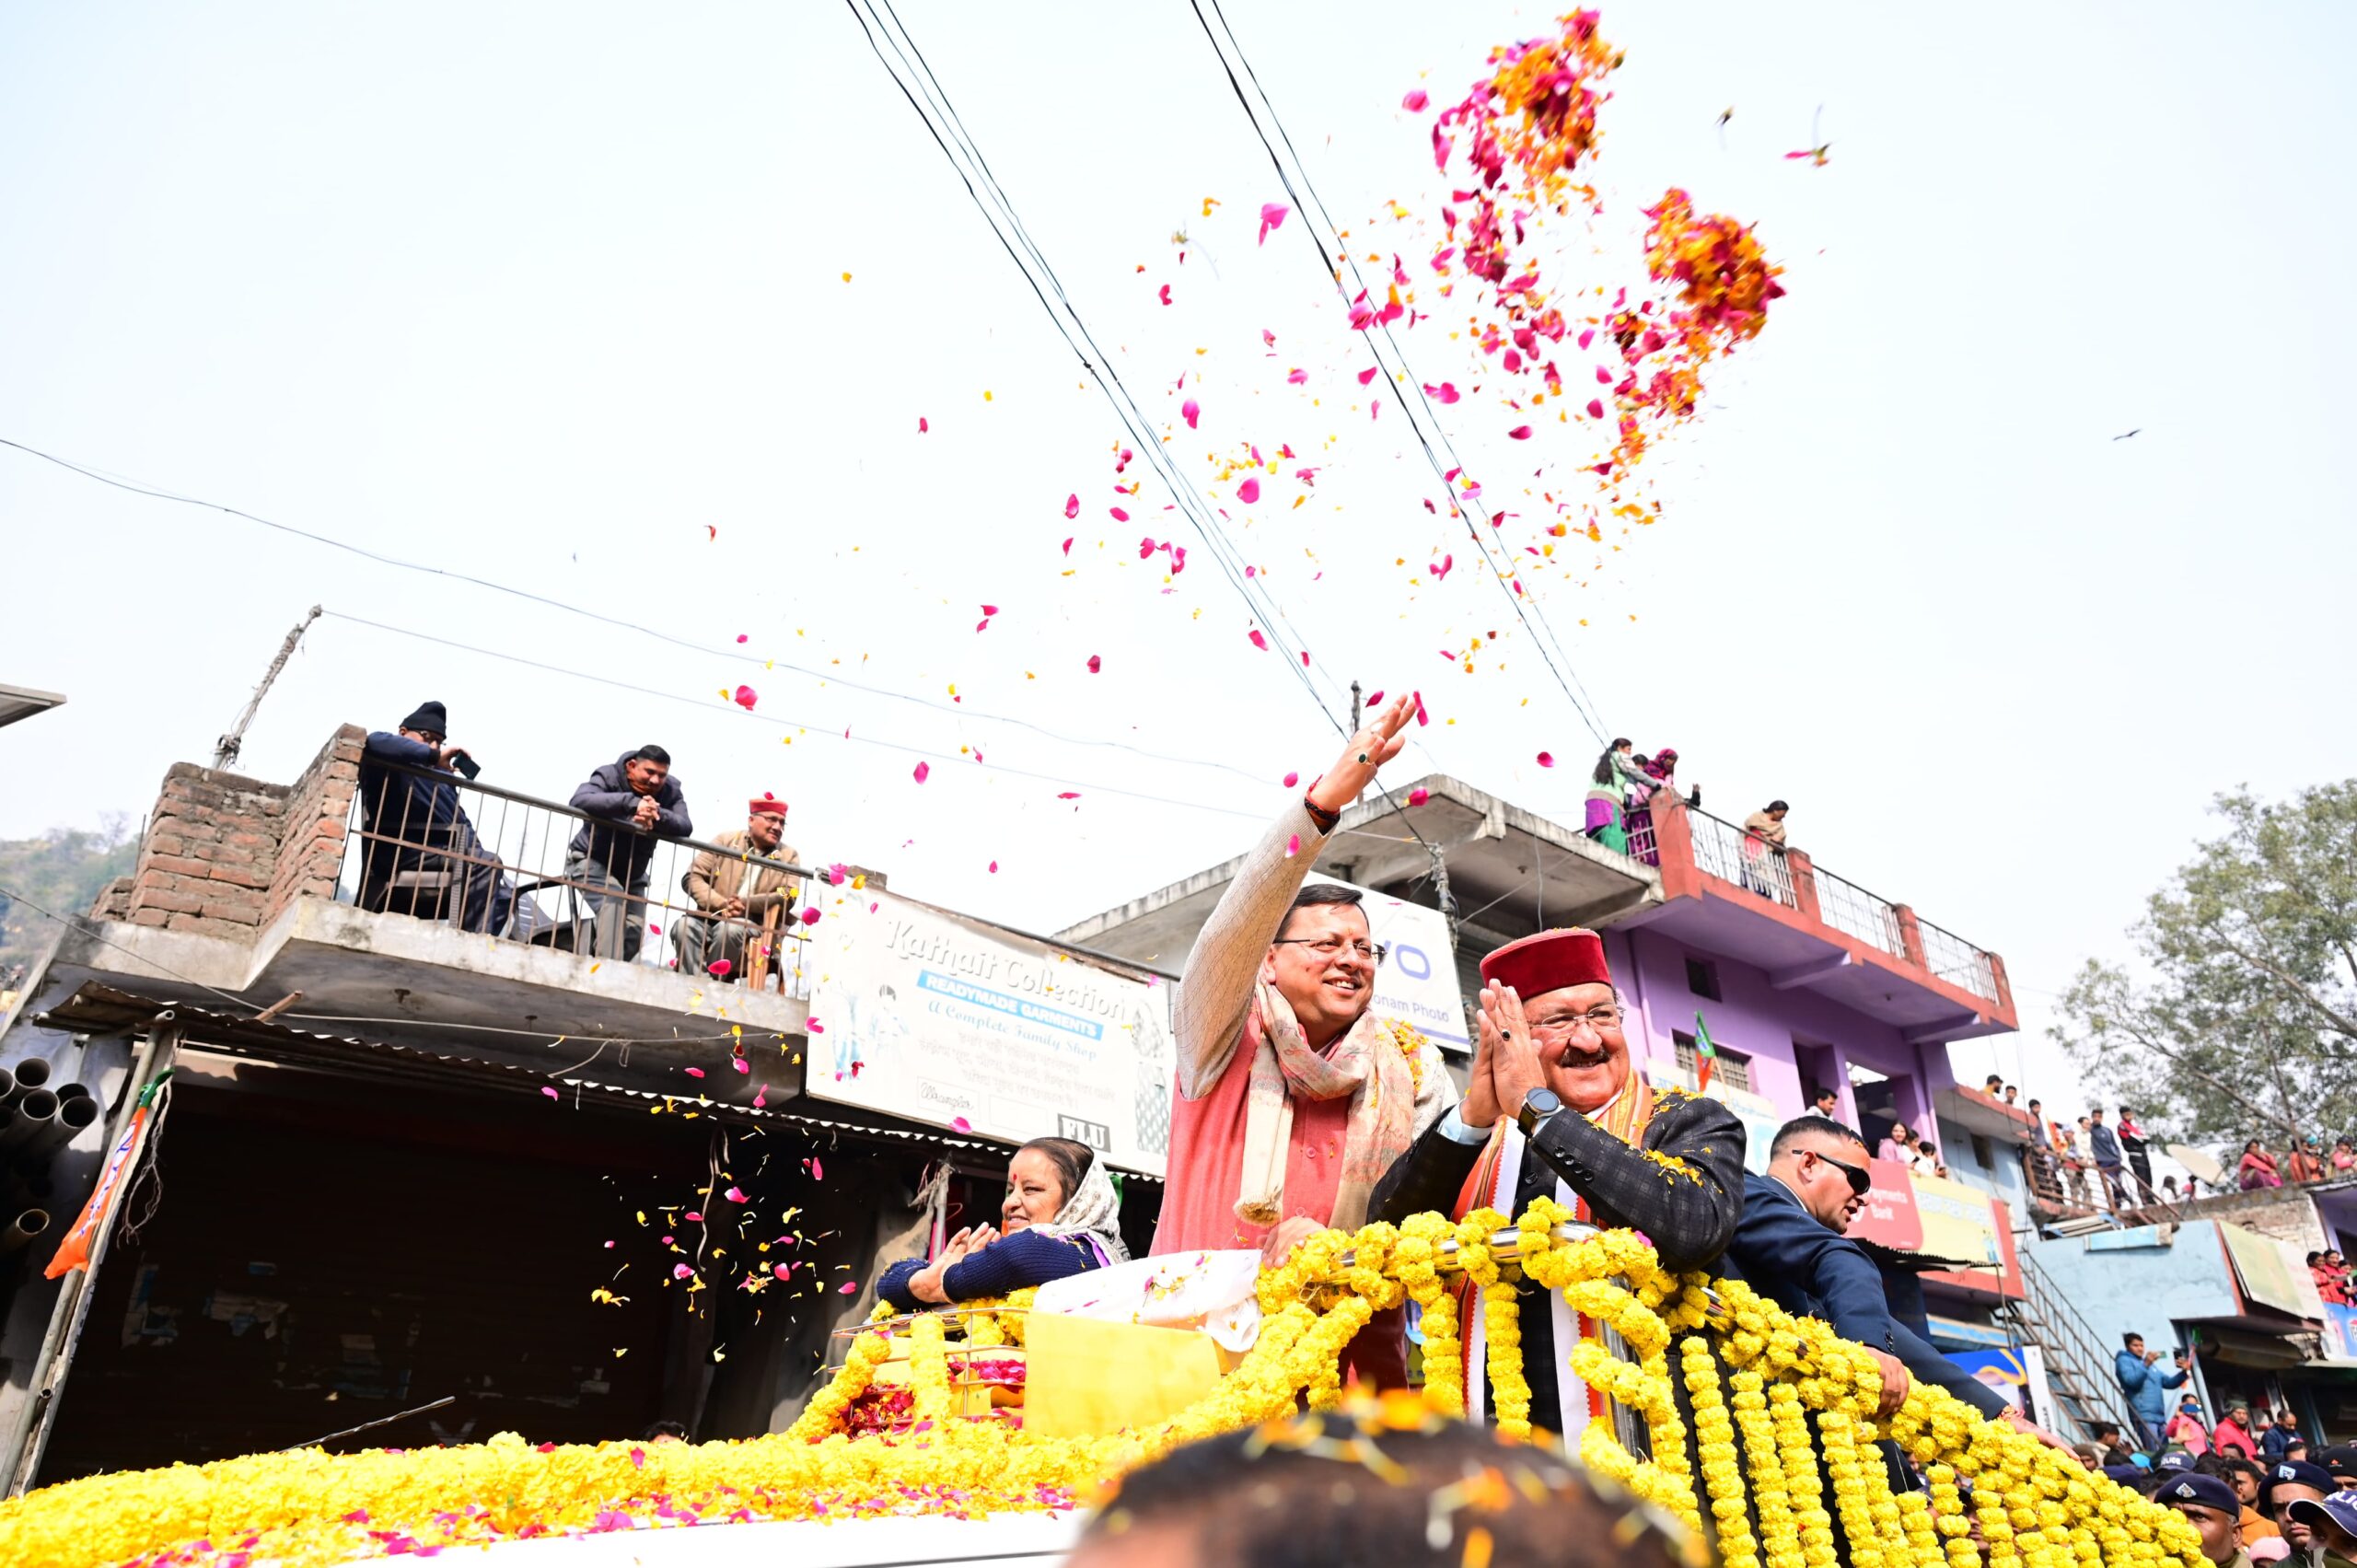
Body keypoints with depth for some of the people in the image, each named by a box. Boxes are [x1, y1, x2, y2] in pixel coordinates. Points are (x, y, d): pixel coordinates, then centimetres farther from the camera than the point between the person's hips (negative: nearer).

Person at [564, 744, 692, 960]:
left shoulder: (671, 791, -10)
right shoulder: (609, 777, -19)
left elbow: (685, 827, -25)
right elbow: (580, 800, -40)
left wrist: (658, 815, -46)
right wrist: (631, 802, -50)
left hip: (632, 872, 5)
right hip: (590, 861, -5)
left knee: (635, 930, -7)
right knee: (613, 900, -31)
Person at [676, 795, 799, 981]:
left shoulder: (788, 855, 9)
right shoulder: (726, 840, 9)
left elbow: (787, 897, -5)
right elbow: (692, 877, 1)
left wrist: (746, 903, -20)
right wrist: (722, 905, -15)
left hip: (753, 926, -1)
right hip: (711, 919, 1)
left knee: (730, 928, -34)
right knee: (684, 925, -29)